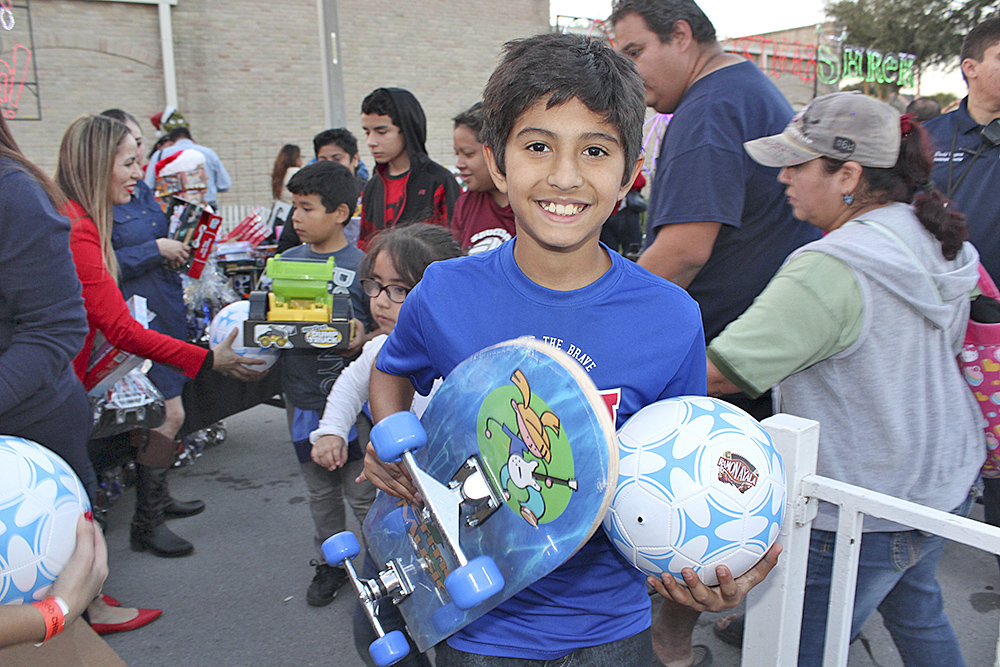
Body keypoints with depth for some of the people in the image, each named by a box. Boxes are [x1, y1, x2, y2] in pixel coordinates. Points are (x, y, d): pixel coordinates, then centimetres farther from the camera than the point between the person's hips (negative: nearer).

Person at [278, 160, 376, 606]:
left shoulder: (362, 265, -9)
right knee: (320, 489, 19)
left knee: (362, 490, 6)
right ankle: (330, 562, 37)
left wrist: (363, 339, -26)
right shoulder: (288, 260, 6)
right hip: (303, 394, 5)